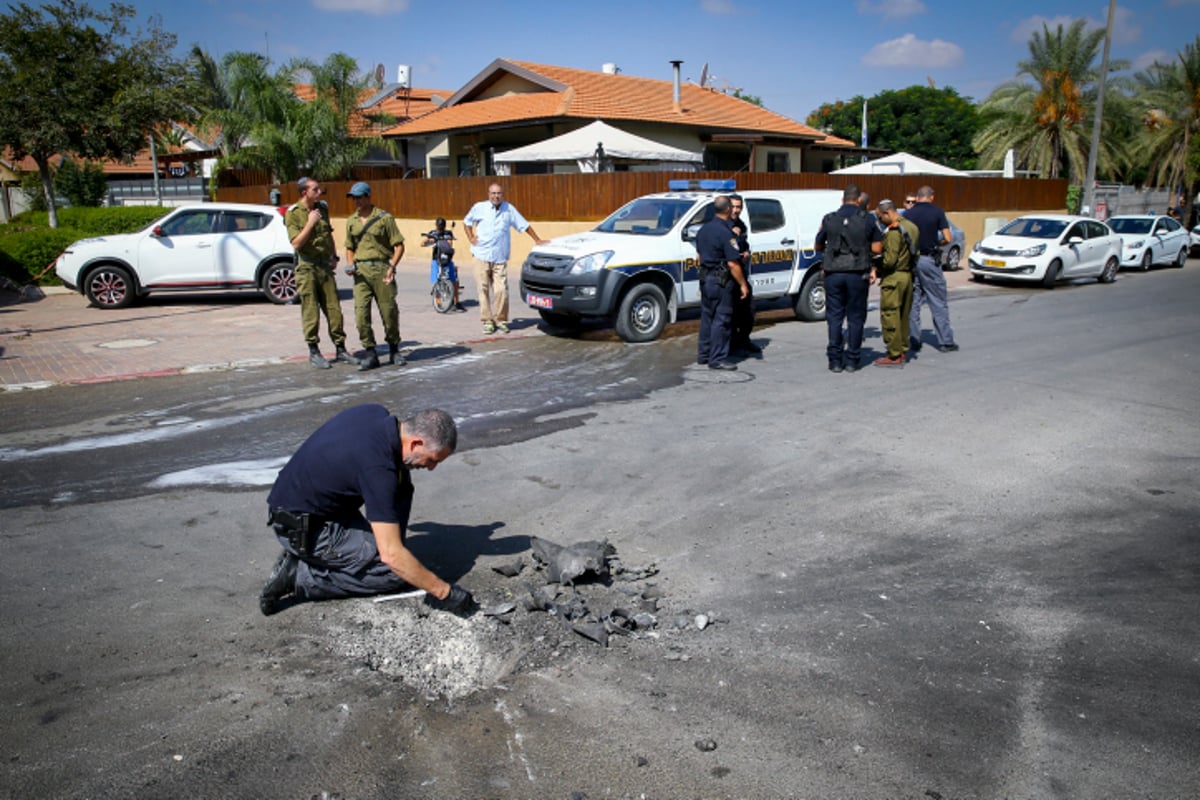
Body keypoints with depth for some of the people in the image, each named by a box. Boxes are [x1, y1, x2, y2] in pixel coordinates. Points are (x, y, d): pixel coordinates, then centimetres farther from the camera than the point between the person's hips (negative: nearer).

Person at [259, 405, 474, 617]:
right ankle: (300, 575, -6)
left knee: (400, 483, 4)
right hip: (302, 528, -9)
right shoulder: (378, 467, -30)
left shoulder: (376, 412, -7)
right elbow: (391, 555, -29)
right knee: (395, 572, -7)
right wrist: (443, 591, -22)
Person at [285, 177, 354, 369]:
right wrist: (310, 223, -19)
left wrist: (334, 256, 17)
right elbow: (296, 243, -16)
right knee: (310, 312, -2)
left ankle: (340, 349, 13)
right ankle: (314, 352, 7)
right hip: (306, 267, -5)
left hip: (325, 265, 5)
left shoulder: (322, 208, 11)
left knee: (334, 309, 6)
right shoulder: (293, 214, -7)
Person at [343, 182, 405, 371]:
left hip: (381, 268, -4)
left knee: (389, 311, 2)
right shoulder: (351, 221, 14)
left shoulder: (384, 218, -1)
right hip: (361, 271, 4)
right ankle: (370, 354, 1)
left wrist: (392, 266, -14)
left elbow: (399, 245, -2)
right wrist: (350, 265, 5)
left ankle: (394, 350, 20)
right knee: (361, 313, -6)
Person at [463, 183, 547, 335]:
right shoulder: (479, 207, 5)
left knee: (501, 290, -8)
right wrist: (470, 238, 5)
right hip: (482, 256, 0)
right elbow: (467, 222, 19)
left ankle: (500, 320, 5)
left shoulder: (509, 209, 4)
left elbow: (524, 225, 11)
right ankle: (487, 321, 8)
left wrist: (538, 240, 8)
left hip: (500, 258, 0)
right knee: (484, 289, 0)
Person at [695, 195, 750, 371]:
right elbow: (733, 264, -21)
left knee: (707, 317, 16)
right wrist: (743, 284, -14)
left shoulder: (704, 229, 8)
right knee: (721, 320, -3)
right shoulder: (726, 232, -18)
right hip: (721, 281, -8)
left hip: (705, 278, 9)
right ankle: (717, 359, 0)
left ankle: (703, 354, 23)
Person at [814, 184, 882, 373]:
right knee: (855, 317, 7)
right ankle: (851, 360, 8)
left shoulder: (829, 219, 2)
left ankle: (835, 360, 5)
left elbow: (818, 245, 12)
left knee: (834, 316, 6)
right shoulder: (867, 220, -2)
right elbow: (877, 248, -2)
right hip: (858, 274, -1)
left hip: (833, 273, 1)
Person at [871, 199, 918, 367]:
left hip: (894, 278, -9)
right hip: (908, 276, 9)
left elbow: (890, 260, -23)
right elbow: (914, 253, 16)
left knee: (890, 316, -4)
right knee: (903, 316, 16)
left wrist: (876, 269, -6)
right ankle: (903, 350, 23)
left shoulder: (894, 231, -18)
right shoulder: (911, 227, 11)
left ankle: (894, 355, -3)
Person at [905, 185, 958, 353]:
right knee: (939, 302, 3)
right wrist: (936, 243, 11)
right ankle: (945, 341, 5)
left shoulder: (907, 214, 3)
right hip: (929, 260, -3)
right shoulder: (937, 212, -4)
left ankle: (914, 341, 12)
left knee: (913, 302, 10)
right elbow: (947, 238, -8)